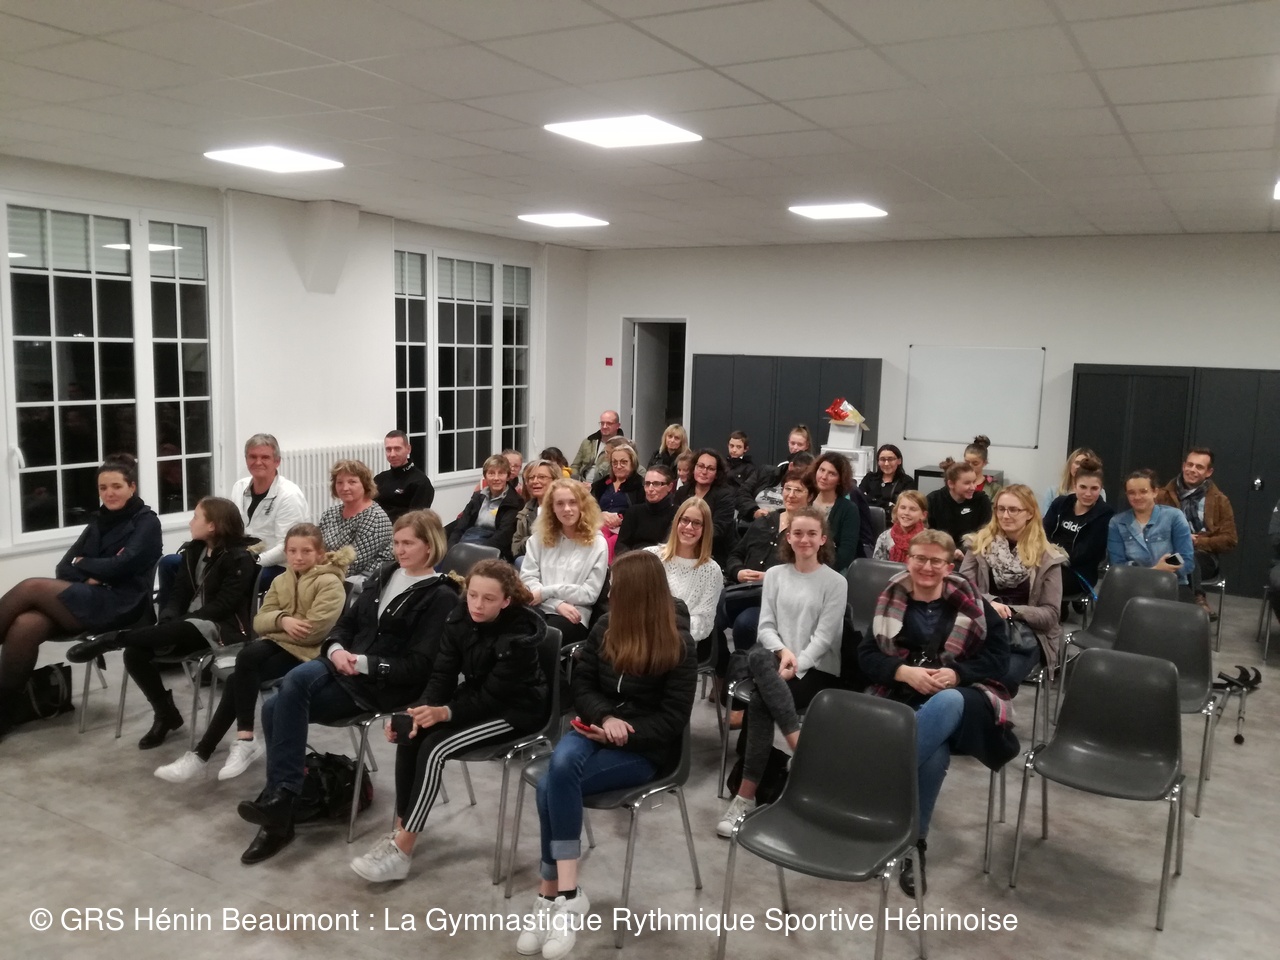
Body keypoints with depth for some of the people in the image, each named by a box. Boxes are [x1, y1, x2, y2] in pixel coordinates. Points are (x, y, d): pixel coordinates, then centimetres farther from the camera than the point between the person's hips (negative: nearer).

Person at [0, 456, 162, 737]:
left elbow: (121, 566, -13)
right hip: (86, 600, 6)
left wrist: (82, 563, 1)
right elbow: (63, 567, 12)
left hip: (118, 606, -6)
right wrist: (89, 576, -9)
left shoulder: (147, 522, 2)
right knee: (25, 626, -26)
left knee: (32, 586, -23)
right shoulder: (100, 521, 21)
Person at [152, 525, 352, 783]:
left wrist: (273, 627, -7)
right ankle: (244, 740, -21)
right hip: (278, 644, 6)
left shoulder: (330, 583, -7)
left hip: (307, 652, -6)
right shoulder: (280, 581, 15)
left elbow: (314, 630, -18)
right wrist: (282, 620, -17)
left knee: (238, 679, -23)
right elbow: (259, 621, 6)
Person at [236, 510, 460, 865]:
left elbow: (419, 666, -13)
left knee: (291, 693, -26)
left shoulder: (441, 596, -6)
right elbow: (347, 621, 17)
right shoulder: (386, 575, 17)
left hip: (387, 686, -7)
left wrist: (365, 663, -20)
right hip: (346, 667, 7)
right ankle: (279, 806, -9)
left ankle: (279, 795, -20)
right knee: (274, 708, -17)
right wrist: (336, 649, -5)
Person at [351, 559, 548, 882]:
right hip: (477, 696, 7)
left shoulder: (520, 634, -27)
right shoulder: (461, 617, -9)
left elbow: (493, 695, -25)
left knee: (434, 747, -24)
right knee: (410, 734, -17)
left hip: (515, 708, -7)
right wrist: (424, 710, -25)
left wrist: (444, 712, -36)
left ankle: (402, 850, -18)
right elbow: (443, 673, -8)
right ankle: (400, 832, -9)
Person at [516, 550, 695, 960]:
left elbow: (673, 719, -10)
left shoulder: (679, 645, -9)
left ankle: (553, 895, -17)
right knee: (560, 763, -31)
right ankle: (565, 892, -27)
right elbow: (581, 686, 6)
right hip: (597, 728, 5)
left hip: (647, 748, -5)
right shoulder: (605, 628, 6)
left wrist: (622, 734, -18)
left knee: (551, 786, -27)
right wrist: (606, 717, -14)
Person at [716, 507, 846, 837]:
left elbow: (824, 636, -7)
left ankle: (746, 796, -26)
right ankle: (802, 747, -37)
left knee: (759, 705, -30)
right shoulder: (775, 575, 13)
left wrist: (796, 666, -21)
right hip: (778, 658, 4)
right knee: (758, 657, -35)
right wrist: (782, 652, -17)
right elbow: (765, 626, 5)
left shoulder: (836, 582, 1)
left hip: (819, 670, -3)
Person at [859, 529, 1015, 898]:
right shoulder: (890, 602, 9)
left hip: (959, 697, 0)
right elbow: (866, 655, 6)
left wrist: (956, 674, -14)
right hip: (901, 696, 0)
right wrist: (904, 672, -13)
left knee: (947, 702, -41)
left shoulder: (970, 603, 7)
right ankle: (914, 842, -18)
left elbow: (998, 657, 3)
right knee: (934, 754, -35)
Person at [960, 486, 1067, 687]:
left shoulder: (1047, 557, 6)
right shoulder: (981, 543, 11)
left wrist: (1011, 611, -14)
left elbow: (1051, 614, 3)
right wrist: (989, 603, -18)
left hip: (1027, 637, -1)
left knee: (999, 675, -33)